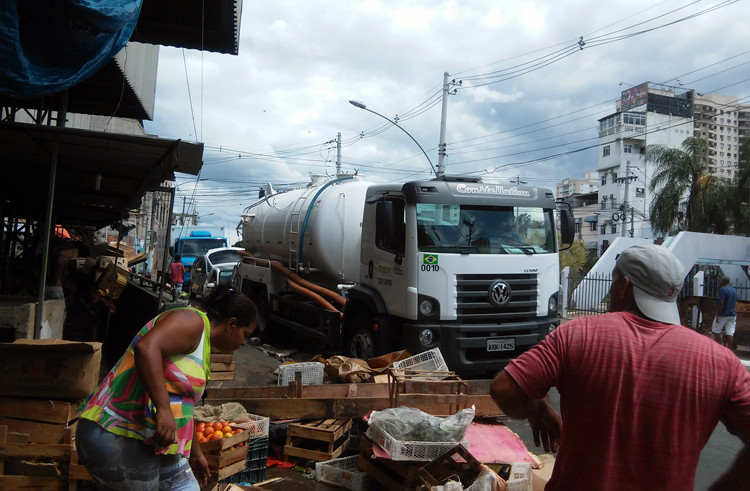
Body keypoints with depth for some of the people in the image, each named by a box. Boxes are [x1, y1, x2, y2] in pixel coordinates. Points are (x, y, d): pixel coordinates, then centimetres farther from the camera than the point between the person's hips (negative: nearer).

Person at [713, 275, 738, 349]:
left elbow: (721, 303, -19)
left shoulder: (722, 289, -13)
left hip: (723, 315, -7)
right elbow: (735, 303, 17)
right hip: (732, 315, 7)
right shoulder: (734, 290, 11)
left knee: (716, 331, 6)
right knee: (730, 333, 3)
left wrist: (718, 315, -18)